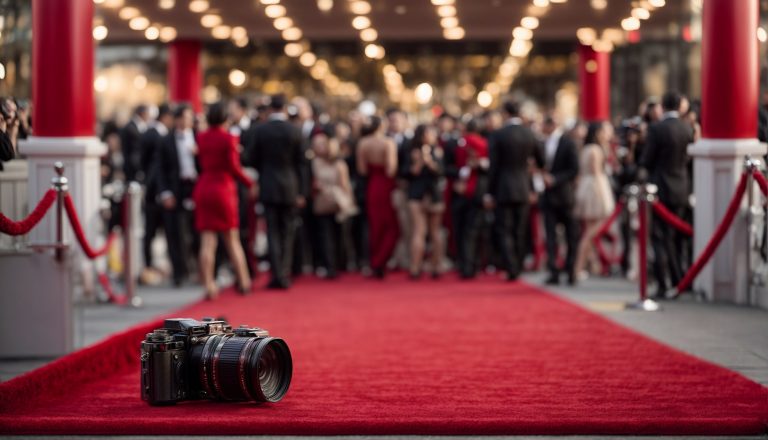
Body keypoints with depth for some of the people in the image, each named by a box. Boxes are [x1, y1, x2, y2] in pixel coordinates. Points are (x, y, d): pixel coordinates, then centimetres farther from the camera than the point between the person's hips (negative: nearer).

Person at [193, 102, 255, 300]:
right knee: (232, 240, 9)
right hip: (224, 189, -3)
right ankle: (244, 282, 14)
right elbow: (234, 168, -10)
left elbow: (201, 163, 7)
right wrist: (250, 184, 1)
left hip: (203, 189, 3)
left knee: (207, 242, 2)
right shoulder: (228, 138, -9)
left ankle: (208, 285, -4)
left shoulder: (201, 137, 4)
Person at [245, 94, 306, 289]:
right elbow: (300, 163, -1)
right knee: (287, 233, 8)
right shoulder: (295, 131, -4)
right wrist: (302, 192, 4)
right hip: (290, 188, 0)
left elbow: (251, 159, -1)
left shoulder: (259, 130, -5)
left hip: (268, 187, 0)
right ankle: (285, 275, 7)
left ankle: (277, 275, -3)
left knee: (272, 232, 3)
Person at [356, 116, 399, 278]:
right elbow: (391, 170, -19)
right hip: (386, 188, -4)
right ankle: (379, 263, -4)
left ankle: (373, 265, 18)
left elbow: (362, 170, -3)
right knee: (391, 227, 6)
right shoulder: (388, 143, -15)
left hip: (371, 189, 4)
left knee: (374, 227, 13)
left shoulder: (362, 143, -3)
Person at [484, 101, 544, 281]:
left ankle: (511, 269, -10)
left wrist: (489, 193, -3)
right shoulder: (530, 135, 1)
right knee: (520, 232, 11)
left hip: (503, 190, -3)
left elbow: (493, 166, -9)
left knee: (503, 231, 2)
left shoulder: (497, 135, -10)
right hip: (524, 190, 3)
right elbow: (540, 161, 10)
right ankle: (517, 269, 14)